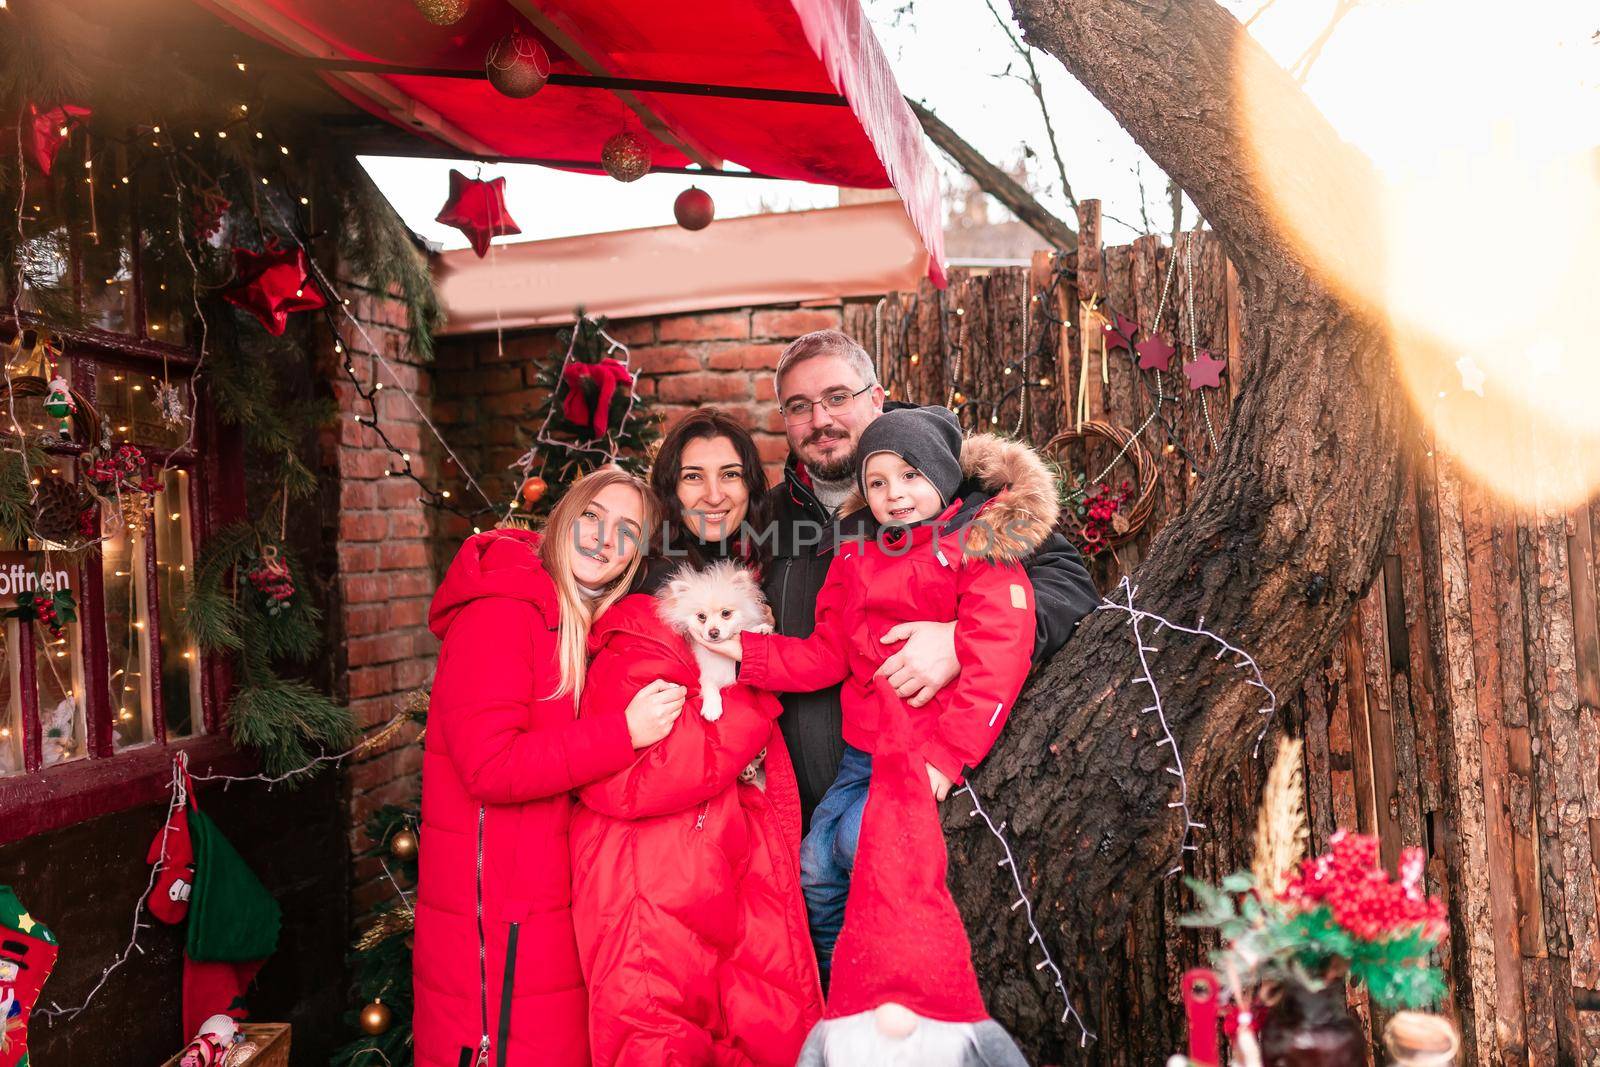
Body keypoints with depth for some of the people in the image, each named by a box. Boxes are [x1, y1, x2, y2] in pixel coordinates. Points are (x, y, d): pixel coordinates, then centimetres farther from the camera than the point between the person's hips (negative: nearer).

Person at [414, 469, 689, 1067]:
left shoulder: (583, 625, 13)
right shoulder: (499, 612, -15)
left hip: (544, 899, 9)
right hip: (493, 902, -9)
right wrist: (624, 733, -23)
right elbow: (490, 765, -23)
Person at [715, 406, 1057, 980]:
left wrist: (946, 755, -24)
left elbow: (993, 664, -18)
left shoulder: (980, 551, -10)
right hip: (865, 748, 7)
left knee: (860, 838, -23)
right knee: (815, 867, 7)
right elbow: (827, 654, 9)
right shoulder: (857, 560, 10)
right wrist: (745, 650, -3)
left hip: (936, 750, -7)